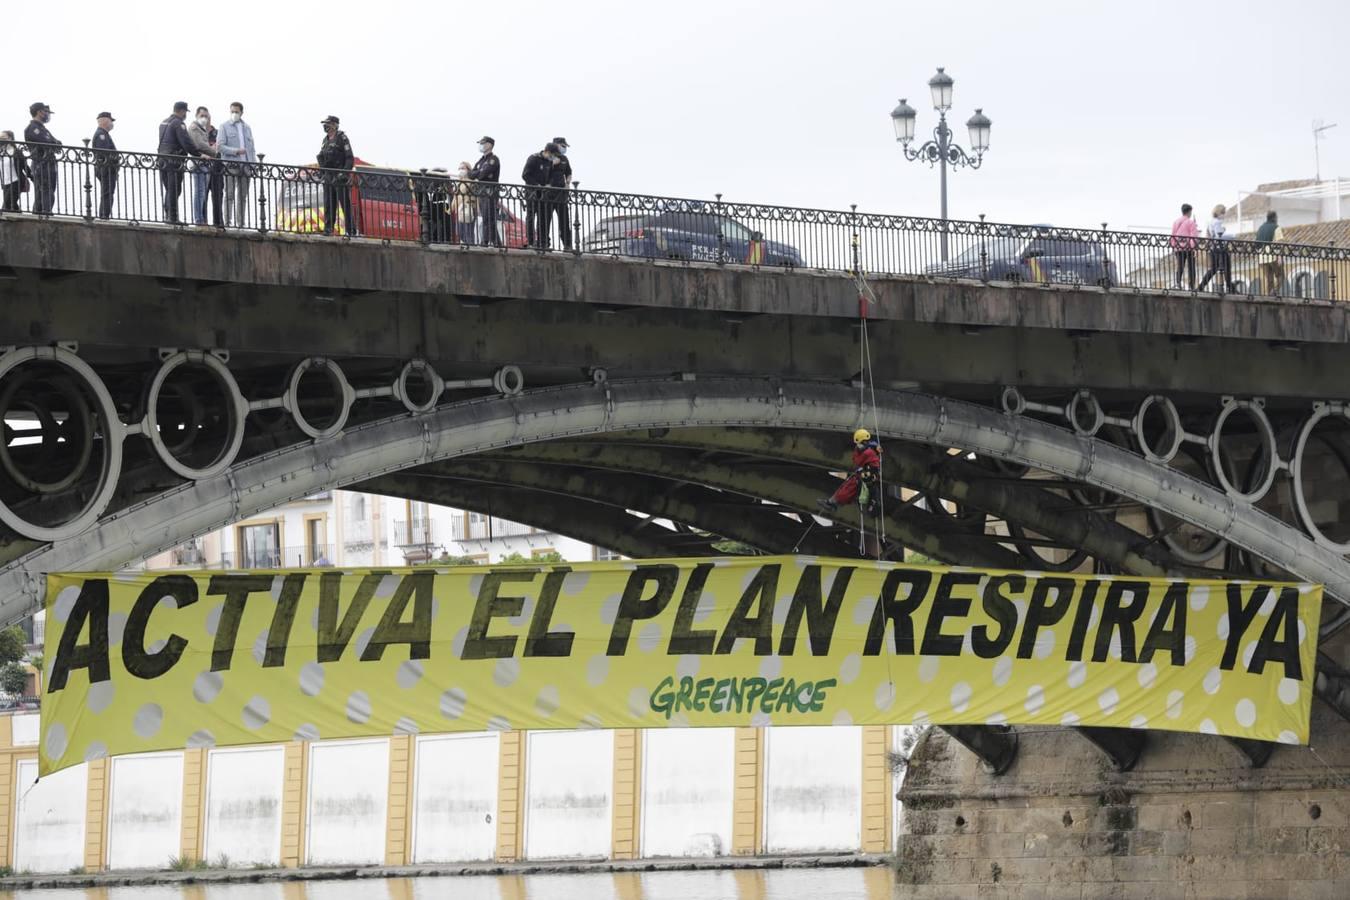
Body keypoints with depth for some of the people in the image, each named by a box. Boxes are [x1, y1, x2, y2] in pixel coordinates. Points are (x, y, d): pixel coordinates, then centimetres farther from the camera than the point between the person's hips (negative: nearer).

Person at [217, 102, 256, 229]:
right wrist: (236, 151, -16)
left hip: (245, 166, 4)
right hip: (230, 165, -4)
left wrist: (254, 164, 8)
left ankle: (241, 222, 6)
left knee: (243, 196, 4)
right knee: (230, 195, -6)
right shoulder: (224, 127, 5)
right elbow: (220, 146, -4)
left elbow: (251, 148, 19)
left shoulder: (247, 128, 19)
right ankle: (228, 222, -7)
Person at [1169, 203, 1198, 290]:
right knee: (1191, 267, 5)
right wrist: (1193, 247, -12)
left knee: (1180, 267, 2)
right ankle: (1192, 286, 6)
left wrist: (1173, 247, 16)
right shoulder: (1191, 222, -5)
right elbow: (1193, 236, -11)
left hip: (1178, 248, 4)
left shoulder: (1175, 222, 11)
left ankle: (1178, 283, -18)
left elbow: (1173, 236, 11)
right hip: (1188, 247, -4)